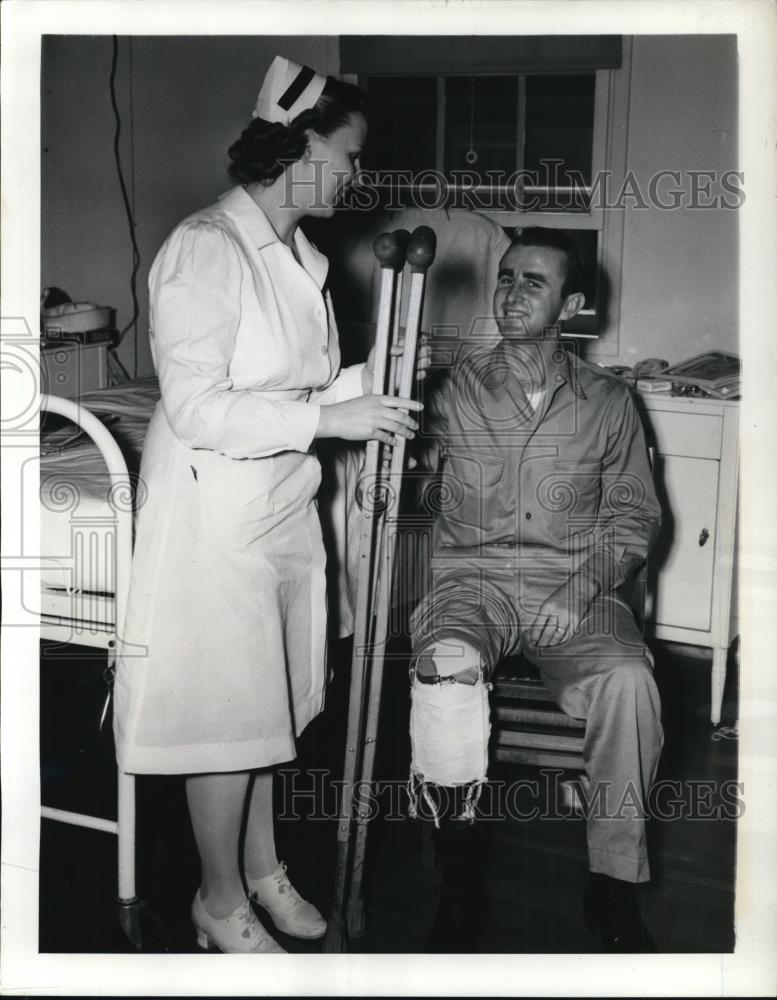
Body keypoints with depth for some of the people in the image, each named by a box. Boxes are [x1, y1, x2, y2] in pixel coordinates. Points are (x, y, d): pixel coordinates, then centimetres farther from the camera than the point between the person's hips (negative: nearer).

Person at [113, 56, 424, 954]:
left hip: (284, 503, 8)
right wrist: (332, 417, -26)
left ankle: (261, 868, 36)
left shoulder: (300, 256, 7)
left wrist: (369, 383, -1)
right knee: (226, 707, 5)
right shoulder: (204, 249, -18)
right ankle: (220, 901, 24)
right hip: (215, 509, -8)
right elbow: (197, 409, -24)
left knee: (269, 701, 18)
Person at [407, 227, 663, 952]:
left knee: (628, 679, -30)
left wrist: (587, 583, -6)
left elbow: (634, 516, 12)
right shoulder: (453, 390, 8)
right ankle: (457, 882, -19)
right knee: (447, 664, -34)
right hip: (472, 581, 0)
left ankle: (613, 885, -12)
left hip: (575, 588, 1)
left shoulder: (606, 402, 10)